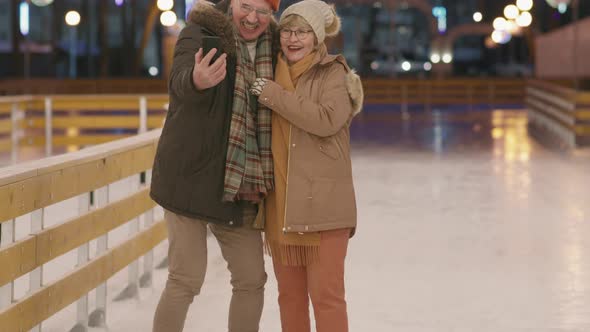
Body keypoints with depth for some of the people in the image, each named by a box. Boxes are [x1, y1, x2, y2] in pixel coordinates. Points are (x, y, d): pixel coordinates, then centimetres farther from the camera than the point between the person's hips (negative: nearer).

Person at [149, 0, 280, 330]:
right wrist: (197, 80, -56)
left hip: (240, 188, 6)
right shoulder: (200, 35, -12)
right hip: (191, 179, -6)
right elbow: (180, 82, -33)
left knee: (252, 280, 11)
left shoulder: (273, 46, 5)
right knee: (186, 280, -6)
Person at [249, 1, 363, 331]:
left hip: (322, 203, -5)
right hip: (280, 204, 6)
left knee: (326, 294, -6)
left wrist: (275, 95, -15)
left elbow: (327, 120, -20)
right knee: (290, 294, 12)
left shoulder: (335, 74, -2)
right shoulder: (272, 74, 13)